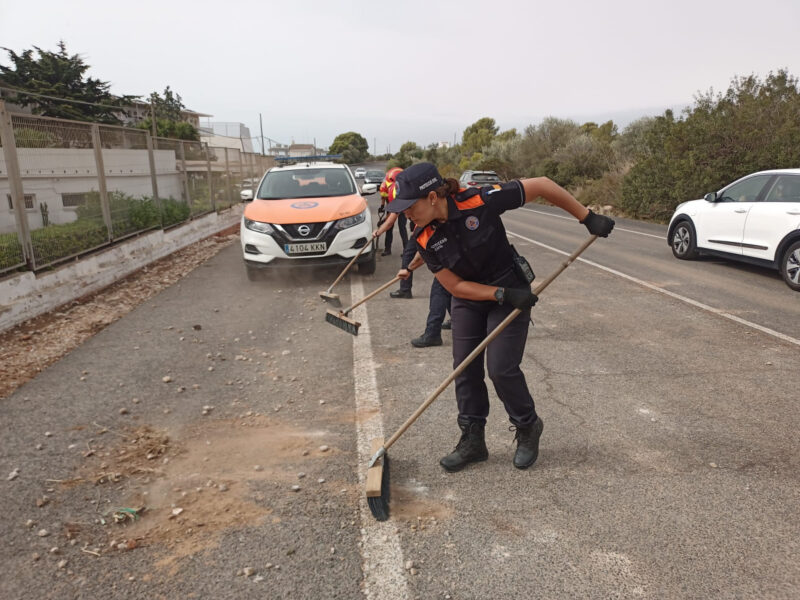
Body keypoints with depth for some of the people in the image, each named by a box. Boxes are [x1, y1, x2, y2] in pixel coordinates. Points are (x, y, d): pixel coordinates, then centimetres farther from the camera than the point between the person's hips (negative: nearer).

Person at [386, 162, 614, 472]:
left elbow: (541, 185, -20)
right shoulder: (424, 239, -14)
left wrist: (588, 218, -16)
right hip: (469, 297, 4)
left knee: (502, 369, -6)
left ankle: (528, 427, 22)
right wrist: (502, 294, -22)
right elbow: (455, 286, -11)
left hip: (511, 289, -4)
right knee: (464, 368, 3)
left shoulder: (480, 201, -27)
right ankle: (473, 440, 21)